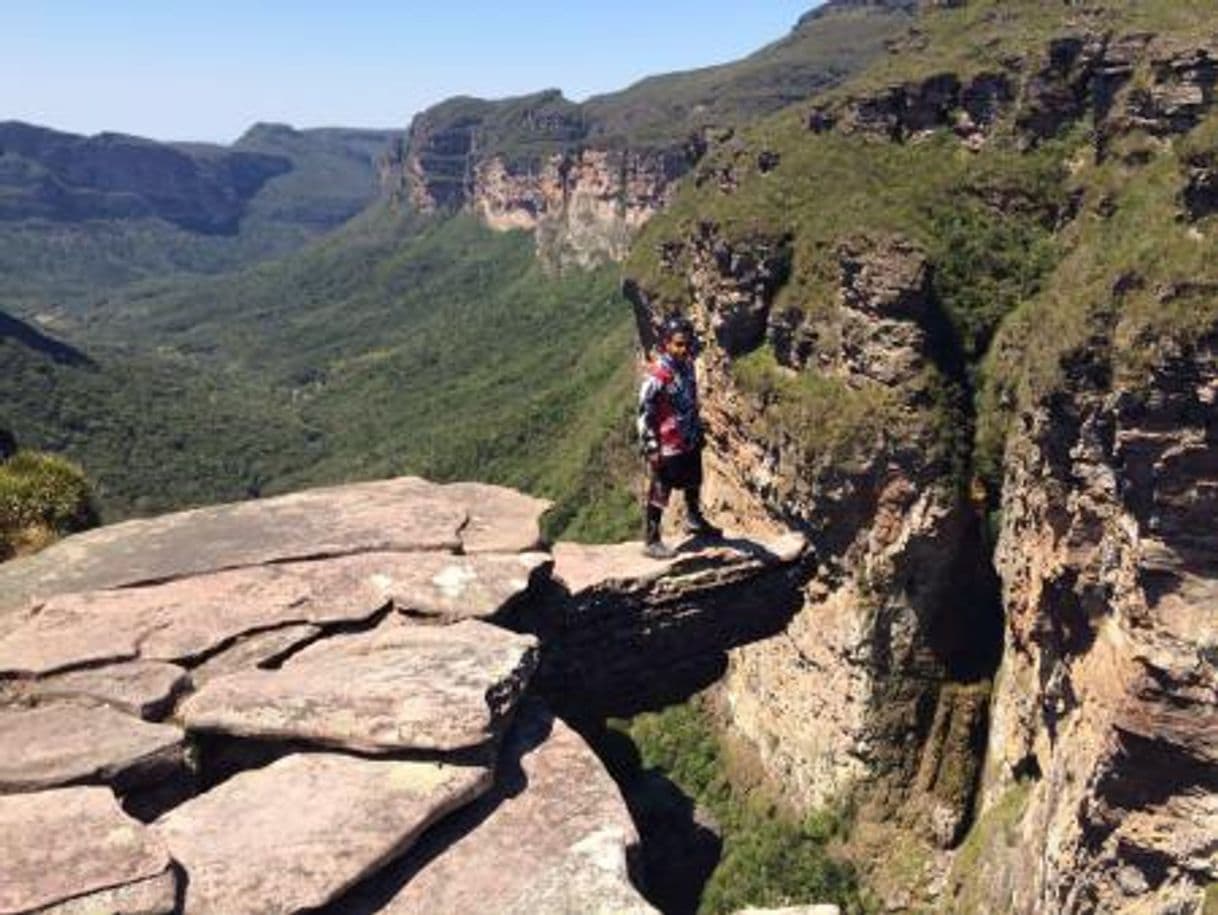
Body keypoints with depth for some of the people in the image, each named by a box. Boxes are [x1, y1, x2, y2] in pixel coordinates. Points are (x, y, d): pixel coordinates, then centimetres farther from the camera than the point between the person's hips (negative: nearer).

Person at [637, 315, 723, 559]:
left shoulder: (687, 365, 0)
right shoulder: (657, 375, -24)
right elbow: (645, 413, -20)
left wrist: (699, 431, 18)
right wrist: (651, 448, -20)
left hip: (691, 441, 8)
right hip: (667, 447, -8)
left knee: (693, 484, 26)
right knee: (659, 494, 4)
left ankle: (695, 521, 49)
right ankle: (652, 541, 17)